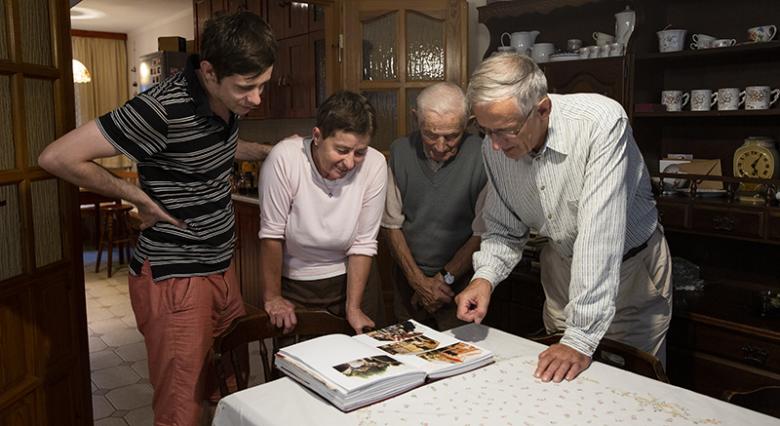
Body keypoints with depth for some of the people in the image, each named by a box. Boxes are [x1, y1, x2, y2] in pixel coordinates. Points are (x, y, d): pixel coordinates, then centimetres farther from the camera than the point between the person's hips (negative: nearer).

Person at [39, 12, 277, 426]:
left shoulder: (230, 97, 1)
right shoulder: (162, 108, -23)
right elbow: (57, 157, -18)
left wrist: (272, 151, 11)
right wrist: (137, 195, -13)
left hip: (221, 269, 8)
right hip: (175, 280, -7)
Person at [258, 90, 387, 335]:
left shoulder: (374, 164, -19)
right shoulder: (284, 158, -24)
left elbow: (364, 244, -13)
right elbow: (271, 235, -15)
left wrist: (353, 308, -11)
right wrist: (272, 297, -8)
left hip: (351, 278, 2)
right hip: (294, 285, -1)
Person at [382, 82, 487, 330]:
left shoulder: (481, 157, -16)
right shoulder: (400, 152, -4)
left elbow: (483, 233, -12)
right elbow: (391, 224, 0)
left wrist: (444, 279, -11)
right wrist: (418, 280, -7)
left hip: (460, 280, -3)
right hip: (408, 277, 3)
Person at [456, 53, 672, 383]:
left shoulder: (601, 123, -32)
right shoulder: (495, 146, -13)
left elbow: (599, 235, -37)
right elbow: (505, 230, -1)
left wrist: (581, 338, -37)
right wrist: (485, 276, -21)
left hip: (631, 267, -4)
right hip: (563, 268, 5)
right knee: (555, 377, 15)